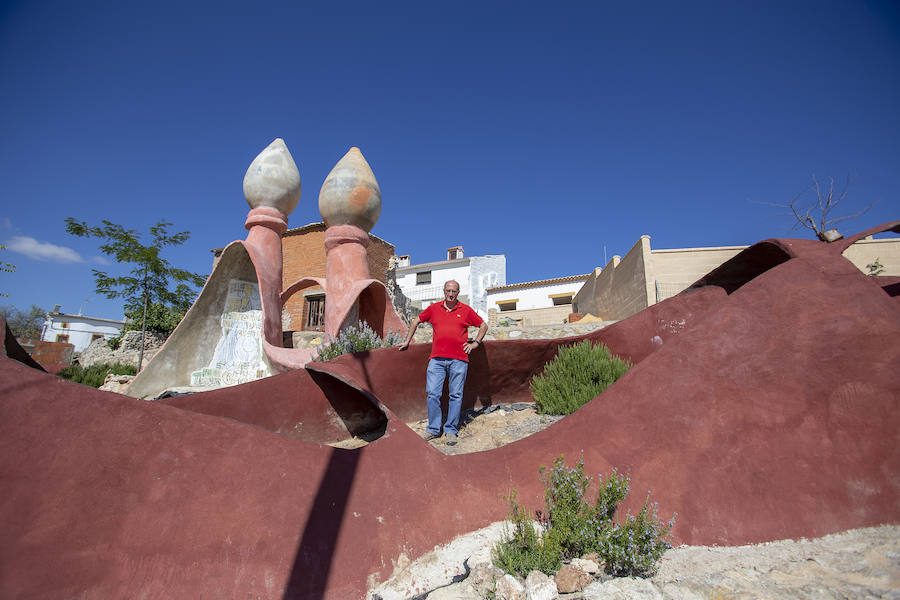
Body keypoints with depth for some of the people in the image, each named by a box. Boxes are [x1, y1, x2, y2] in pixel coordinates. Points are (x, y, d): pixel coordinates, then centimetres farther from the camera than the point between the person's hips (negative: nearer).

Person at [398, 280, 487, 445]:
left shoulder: (466, 310, 8)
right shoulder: (434, 308, 11)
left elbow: (483, 325, 18)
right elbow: (416, 321, 23)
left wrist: (475, 343, 9)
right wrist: (407, 341, 23)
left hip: (458, 359, -1)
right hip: (437, 358, 1)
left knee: (456, 395, 3)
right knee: (432, 394, -2)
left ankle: (451, 430, 13)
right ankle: (434, 429, 10)